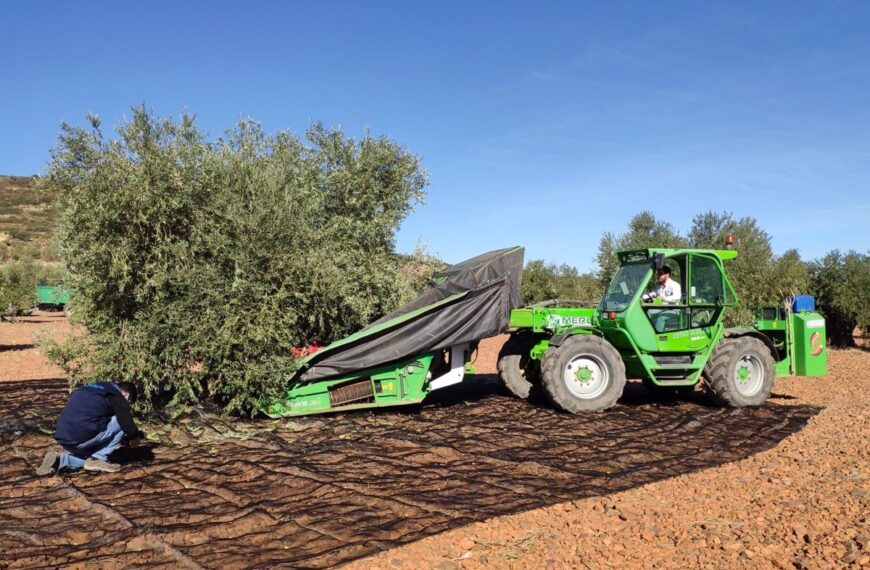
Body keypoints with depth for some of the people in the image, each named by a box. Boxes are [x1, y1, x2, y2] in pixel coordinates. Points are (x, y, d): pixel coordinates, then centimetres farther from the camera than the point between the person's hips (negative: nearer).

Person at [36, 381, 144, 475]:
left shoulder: (92, 389, 27)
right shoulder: (117, 396, 1)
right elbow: (127, 422, -2)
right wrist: (135, 437, 20)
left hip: (63, 439, 8)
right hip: (82, 438, -8)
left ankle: (59, 460, 8)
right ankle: (97, 459, 2)